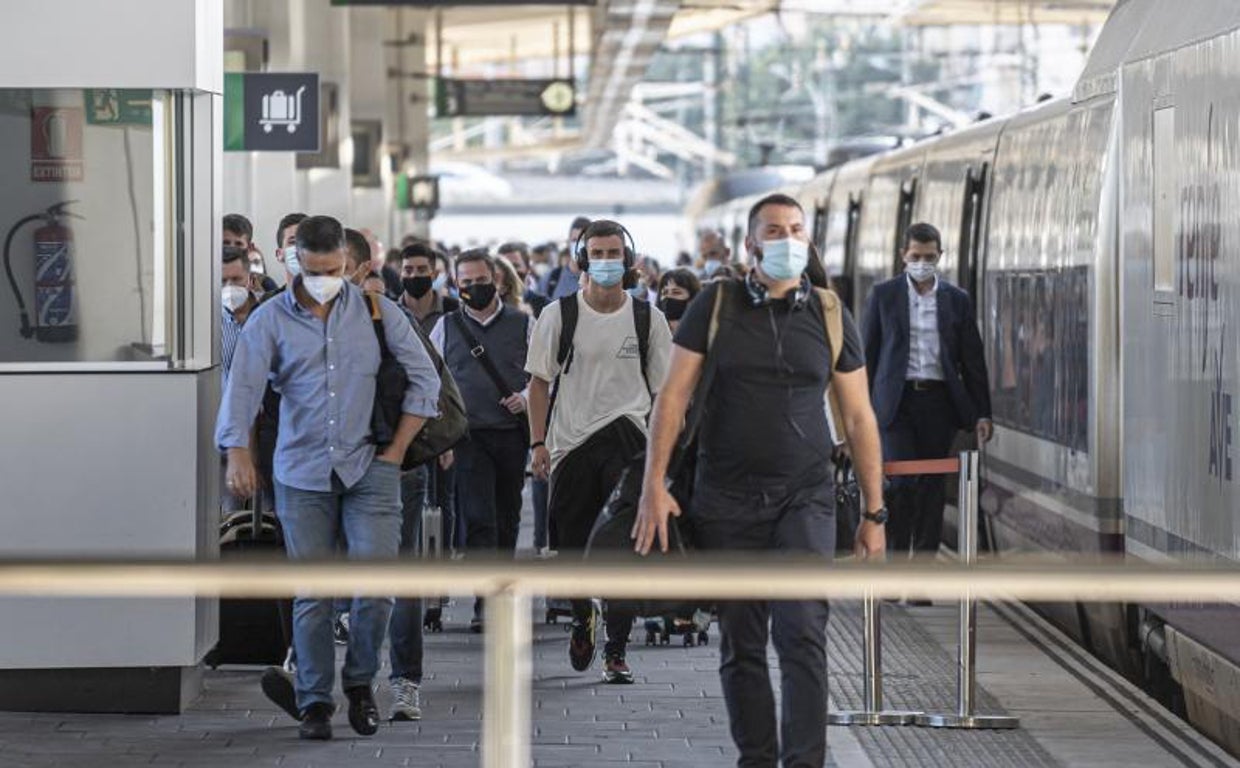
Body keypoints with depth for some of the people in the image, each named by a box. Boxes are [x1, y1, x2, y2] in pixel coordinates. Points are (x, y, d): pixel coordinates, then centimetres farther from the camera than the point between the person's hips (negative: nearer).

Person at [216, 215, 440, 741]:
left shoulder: (377, 311, 6)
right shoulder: (270, 320, 3)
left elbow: (424, 378, 9)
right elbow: (243, 387, -8)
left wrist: (396, 451, 2)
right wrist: (238, 452, -23)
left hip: (369, 468, 0)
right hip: (302, 474, 0)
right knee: (311, 593, 1)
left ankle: (360, 681, 12)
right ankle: (314, 702, 11)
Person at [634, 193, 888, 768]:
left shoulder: (829, 316, 4)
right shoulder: (716, 305, 2)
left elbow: (860, 418, 8)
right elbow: (673, 397, 2)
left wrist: (874, 513, 5)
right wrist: (654, 486, -6)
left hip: (806, 498, -1)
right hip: (726, 500, 1)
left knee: (801, 633, -14)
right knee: (740, 643, 5)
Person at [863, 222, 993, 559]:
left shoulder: (957, 300, 8)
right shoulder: (883, 295, 5)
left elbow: (973, 360, 9)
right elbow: (867, 354, 6)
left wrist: (982, 414, 4)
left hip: (939, 401, 2)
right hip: (897, 401, -2)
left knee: (933, 485, 3)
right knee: (901, 482, -11)